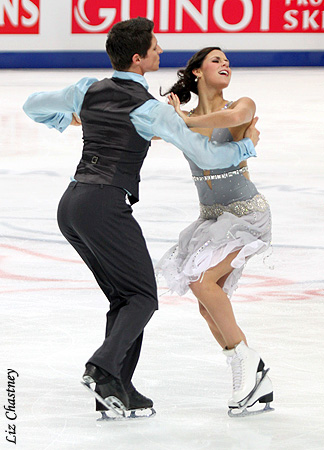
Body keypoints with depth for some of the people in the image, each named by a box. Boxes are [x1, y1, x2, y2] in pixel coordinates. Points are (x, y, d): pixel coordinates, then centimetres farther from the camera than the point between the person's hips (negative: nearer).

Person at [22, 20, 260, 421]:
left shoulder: (89, 90, 11)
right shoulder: (150, 110, -7)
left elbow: (33, 106, 26)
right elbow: (206, 155, -5)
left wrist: (68, 119, 44)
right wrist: (247, 145, 13)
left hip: (70, 205, 8)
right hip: (105, 205, -8)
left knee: (124, 297, 12)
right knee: (143, 297, -2)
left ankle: (117, 391, 5)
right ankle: (104, 369, -22)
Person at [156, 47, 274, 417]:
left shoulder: (242, 106, -10)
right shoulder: (183, 118, 3)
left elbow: (236, 117, -33)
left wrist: (185, 121, -24)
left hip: (246, 210, -6)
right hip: (212, 216, 6)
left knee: (202, 281, -24)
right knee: (208, 307, 2)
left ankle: (244, 358, -10)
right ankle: (256, 384, 12)